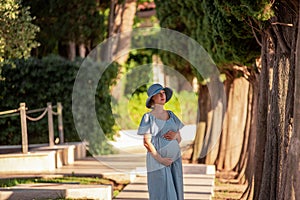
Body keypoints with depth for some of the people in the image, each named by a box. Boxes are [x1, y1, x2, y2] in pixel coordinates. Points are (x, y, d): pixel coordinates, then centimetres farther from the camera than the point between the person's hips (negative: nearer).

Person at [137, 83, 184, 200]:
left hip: (174, 160, 6)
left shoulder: (171, 115, 12)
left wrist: (175, 135, -9)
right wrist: (160, 159, -17)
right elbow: (147, 142, -10)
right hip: (158, 161, -6)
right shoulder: (149, 117, -5)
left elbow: (179, 139, 14)